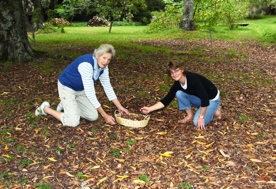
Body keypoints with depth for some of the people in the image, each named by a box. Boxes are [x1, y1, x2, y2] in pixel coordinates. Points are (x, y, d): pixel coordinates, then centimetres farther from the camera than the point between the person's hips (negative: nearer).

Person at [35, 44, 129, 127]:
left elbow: (107, 86, -3)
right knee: (73, 122, -14)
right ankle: (45, 108, 7)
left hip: (80, 89, 8)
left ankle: (68, 105, 20)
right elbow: (89, 93, -35)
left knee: (93, 116, 1)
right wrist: (105, 115, -31)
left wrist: (120, 107, -4)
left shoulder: (103, 65, -13)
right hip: (67, 87, -8)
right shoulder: (86, 64, -37)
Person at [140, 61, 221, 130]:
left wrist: (201, 117, -27)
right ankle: (190, 116, 2)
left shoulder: (193, 78, -33)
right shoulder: (177, 84, -11)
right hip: (199, 98, 6)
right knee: (179, 93, -15)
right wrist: (150, 109, -19)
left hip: (212, 99, -6)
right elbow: (166, 100, -10)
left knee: (197, 122, -21)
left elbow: (205, 99, -32)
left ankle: (214, 111, 7)